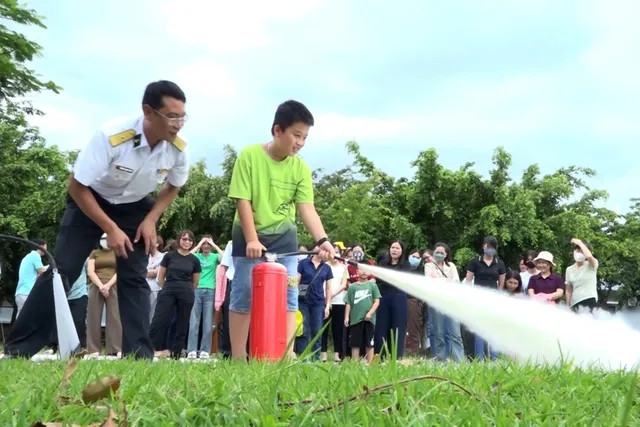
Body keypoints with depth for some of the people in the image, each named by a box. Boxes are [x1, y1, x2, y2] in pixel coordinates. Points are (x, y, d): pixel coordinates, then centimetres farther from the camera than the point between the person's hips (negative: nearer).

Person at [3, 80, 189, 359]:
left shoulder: (178, 149, -21)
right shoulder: (111, 136, -35)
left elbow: (173, 187, 2)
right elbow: (77, 186, -25)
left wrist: (151, 220, -12)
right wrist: (110, 228, -24)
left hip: (135, 208, 3)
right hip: (90, 201, -3)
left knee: (133, 277, -6)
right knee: (61, 271, -8)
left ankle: (139, 355, -4)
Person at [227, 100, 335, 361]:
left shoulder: (301, 168, -6)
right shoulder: (250, 156, -15)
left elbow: (307, 208, -12)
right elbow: (243, 200, -16)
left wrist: (321, 240, -27)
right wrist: (252, 240, -22)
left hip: (283, 237, 3)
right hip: (249, 236, -3)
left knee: (288, 296, -1)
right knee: (243, 296, 0)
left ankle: (287, 354, 2)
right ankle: (238, 358, 5)